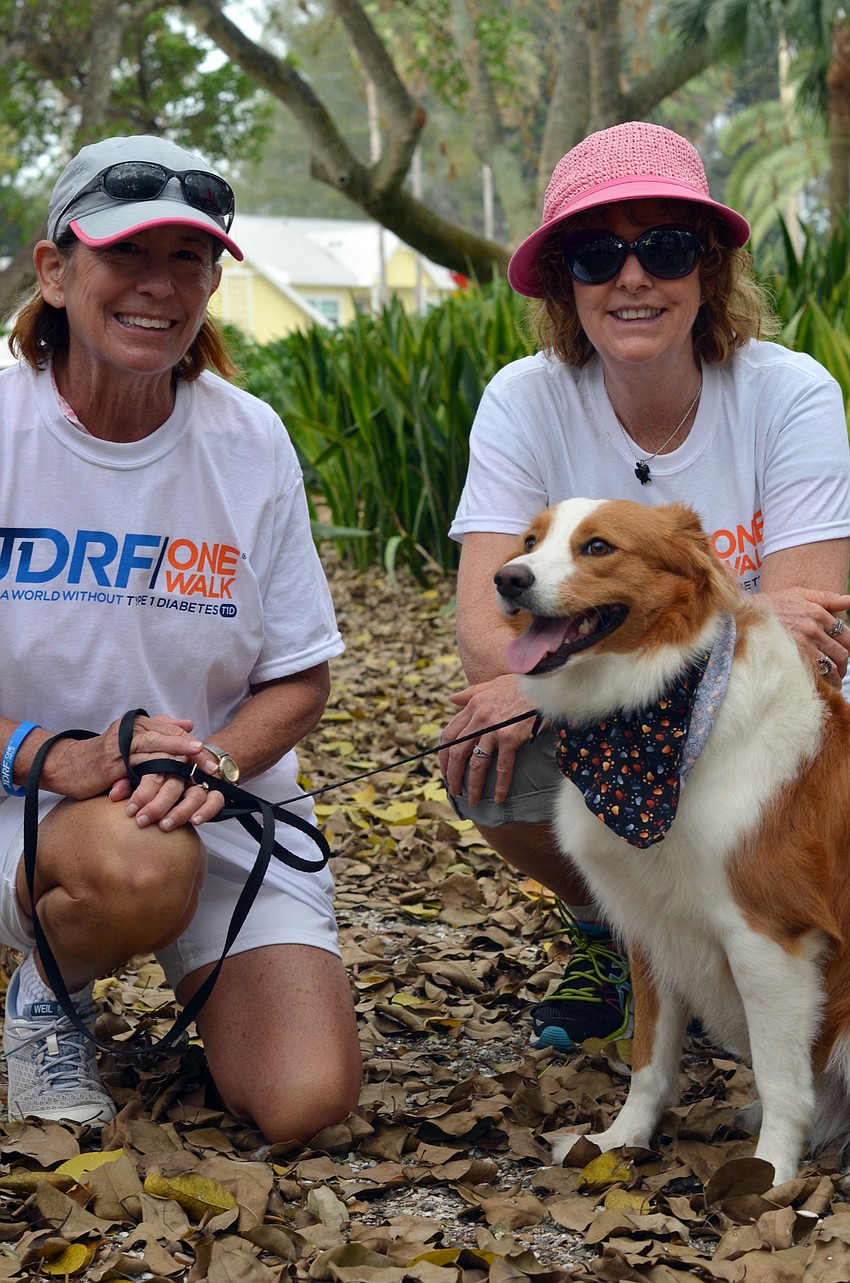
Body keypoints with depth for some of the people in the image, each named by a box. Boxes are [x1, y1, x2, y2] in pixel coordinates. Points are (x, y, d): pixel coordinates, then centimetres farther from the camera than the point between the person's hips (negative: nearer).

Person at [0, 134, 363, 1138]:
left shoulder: (250, 441, -4)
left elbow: (299, 679, 2)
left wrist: (214, 762, -19)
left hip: (225, 804, 2)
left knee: (305, 1103, -16)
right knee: (138, 868, -38)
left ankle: (208, 981, 20)